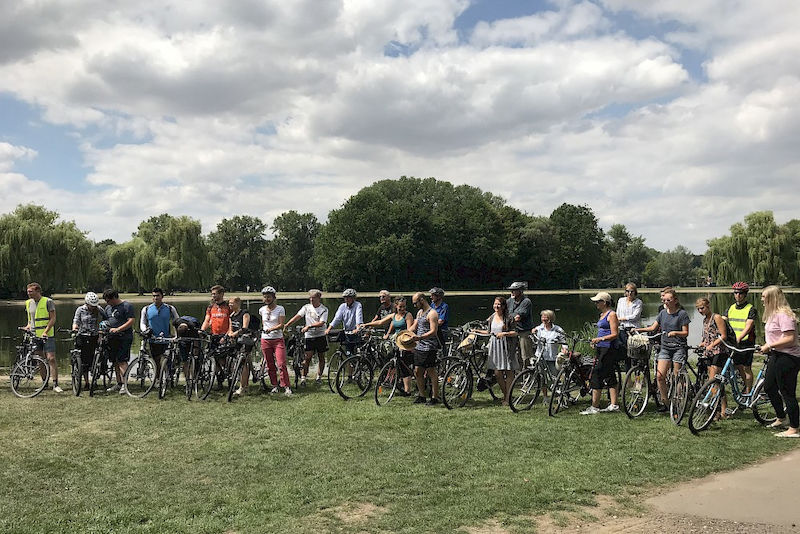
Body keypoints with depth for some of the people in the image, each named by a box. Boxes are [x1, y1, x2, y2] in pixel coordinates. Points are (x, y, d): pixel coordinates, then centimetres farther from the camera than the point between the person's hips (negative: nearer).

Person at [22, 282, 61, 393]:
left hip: (47, 336, -6)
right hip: (34, 336, 6)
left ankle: (55, 384, -12)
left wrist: (45, 332, -19)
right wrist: (28, 326, 4)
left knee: (51, 359, -12)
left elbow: (53, 318, -9)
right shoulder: (28, 303, 12)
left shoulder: (48, 302, -6)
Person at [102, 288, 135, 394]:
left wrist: (118, 329, -21)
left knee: (122, 361, -13)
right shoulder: (108, 307, 16)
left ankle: (124, 384, -13)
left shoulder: (126, 306, -7)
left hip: (124, 337, -8)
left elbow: (131, 321, -14)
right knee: (115, 362, 9)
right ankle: (118, 384, 16)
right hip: (112, 338, 8)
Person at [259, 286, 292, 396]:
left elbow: (281, 324, -10)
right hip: (265, 340, 4)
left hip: (278, 339, -4)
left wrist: (271, 329, -23)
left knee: (281, 364, -12)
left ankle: (286, 387, -7)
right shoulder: (262, 310, 8)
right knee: (270, 365, 6)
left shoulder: (280, 309, -2)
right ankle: (274, 386, 16)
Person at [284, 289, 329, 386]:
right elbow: (297, 317, -1)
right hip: (309, 336, 1)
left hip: (320, 336, -1)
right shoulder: (306, 307, 5)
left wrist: (309, 326, -23)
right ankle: (303, 378, 0)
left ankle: (319, 377, 19)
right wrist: (285, 325, -10)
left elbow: (321, 323, -14)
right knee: (307, 357, -5)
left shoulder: (324, 309, -3)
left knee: (321, 358, 6)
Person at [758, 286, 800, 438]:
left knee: (787, 393, -3)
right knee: (769, 387, 19)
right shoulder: (773, 314, 12)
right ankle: (781, 419, 35)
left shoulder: (784, 315, -20)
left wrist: (769, 345, -23)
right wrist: (766, 346, 11)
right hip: (777, 356, 11)